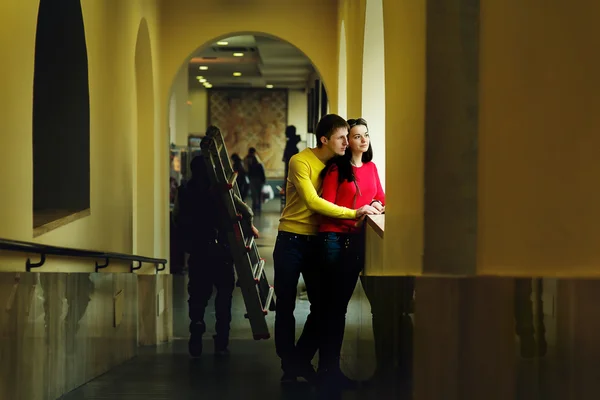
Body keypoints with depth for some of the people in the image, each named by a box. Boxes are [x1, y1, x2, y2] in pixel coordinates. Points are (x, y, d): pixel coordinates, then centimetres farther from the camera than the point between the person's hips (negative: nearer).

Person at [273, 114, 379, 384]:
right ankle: (289, 367, 12)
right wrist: (353, 213, -27)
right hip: (291, 240, -5)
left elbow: (339, 197, 7)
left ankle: (301, 360, 21)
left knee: (322, 306, 5)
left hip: (318, 241, 6)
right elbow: (313, 202, -24)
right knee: (286, 306, 2)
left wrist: (369, 208, -12)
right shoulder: (300, 162, -14)